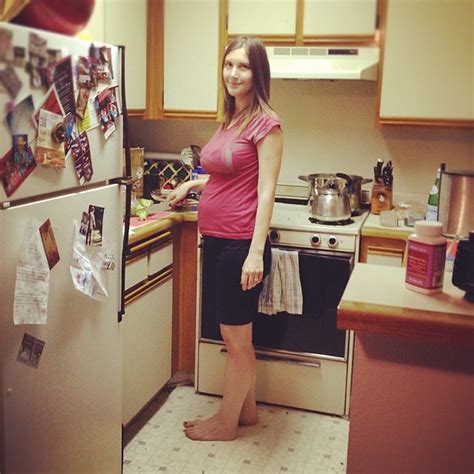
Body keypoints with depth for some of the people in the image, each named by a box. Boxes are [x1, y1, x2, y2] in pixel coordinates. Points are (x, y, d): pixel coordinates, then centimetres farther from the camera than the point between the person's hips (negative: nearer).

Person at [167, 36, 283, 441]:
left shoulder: (265, 122, -11)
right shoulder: (230, 119, 12)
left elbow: (265, 191, -15)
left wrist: (256, 252, -19)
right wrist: (193, 184, 26)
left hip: (241, 244, -8)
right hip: (215, 240, 8)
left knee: (236, 338, 7)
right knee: (236, 336, 19)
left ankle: (227, 423, 24)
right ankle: (247, 410, 35)